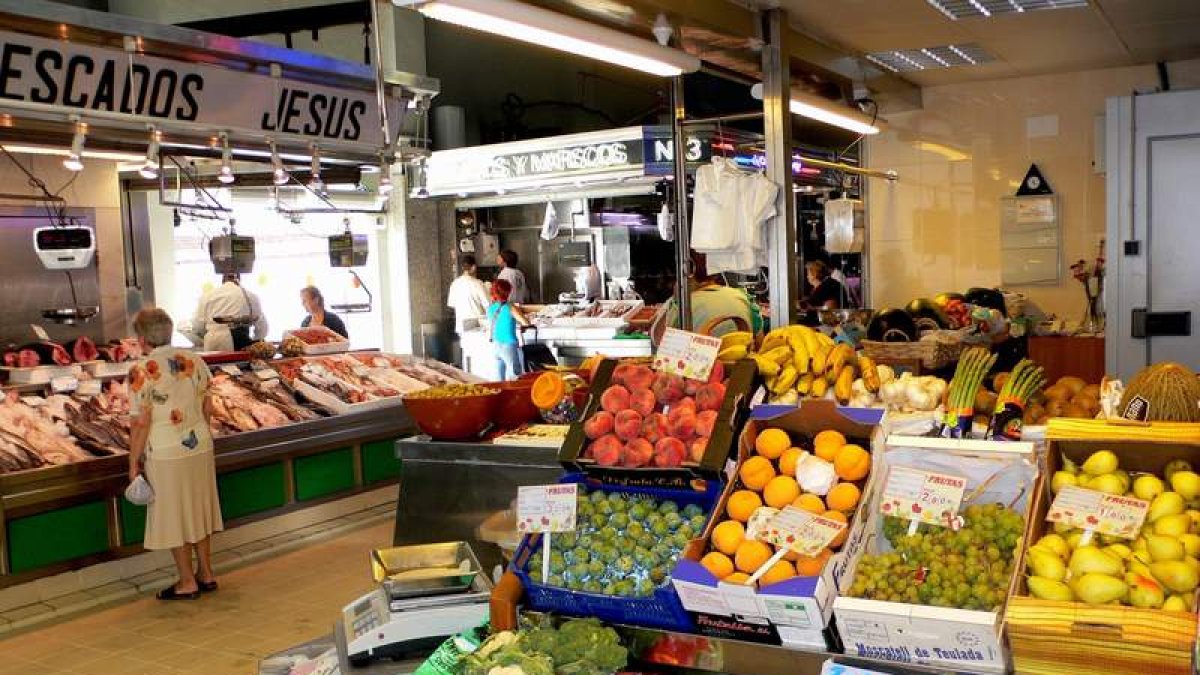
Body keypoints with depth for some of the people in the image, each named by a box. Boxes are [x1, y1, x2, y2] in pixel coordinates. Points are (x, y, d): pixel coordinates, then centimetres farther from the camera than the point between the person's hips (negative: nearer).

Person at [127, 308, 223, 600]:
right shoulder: (193, 360, 1)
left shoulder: (142, 371, -14)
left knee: (174, 516, 7)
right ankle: (206, 574, 26)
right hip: (201, 447, 6)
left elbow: (141, 422, -15)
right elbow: (207, 408, 7)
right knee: (198, 510, 17)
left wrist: (134, 461, -6)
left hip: (165, 454, -6)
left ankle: (187, 583, 16)